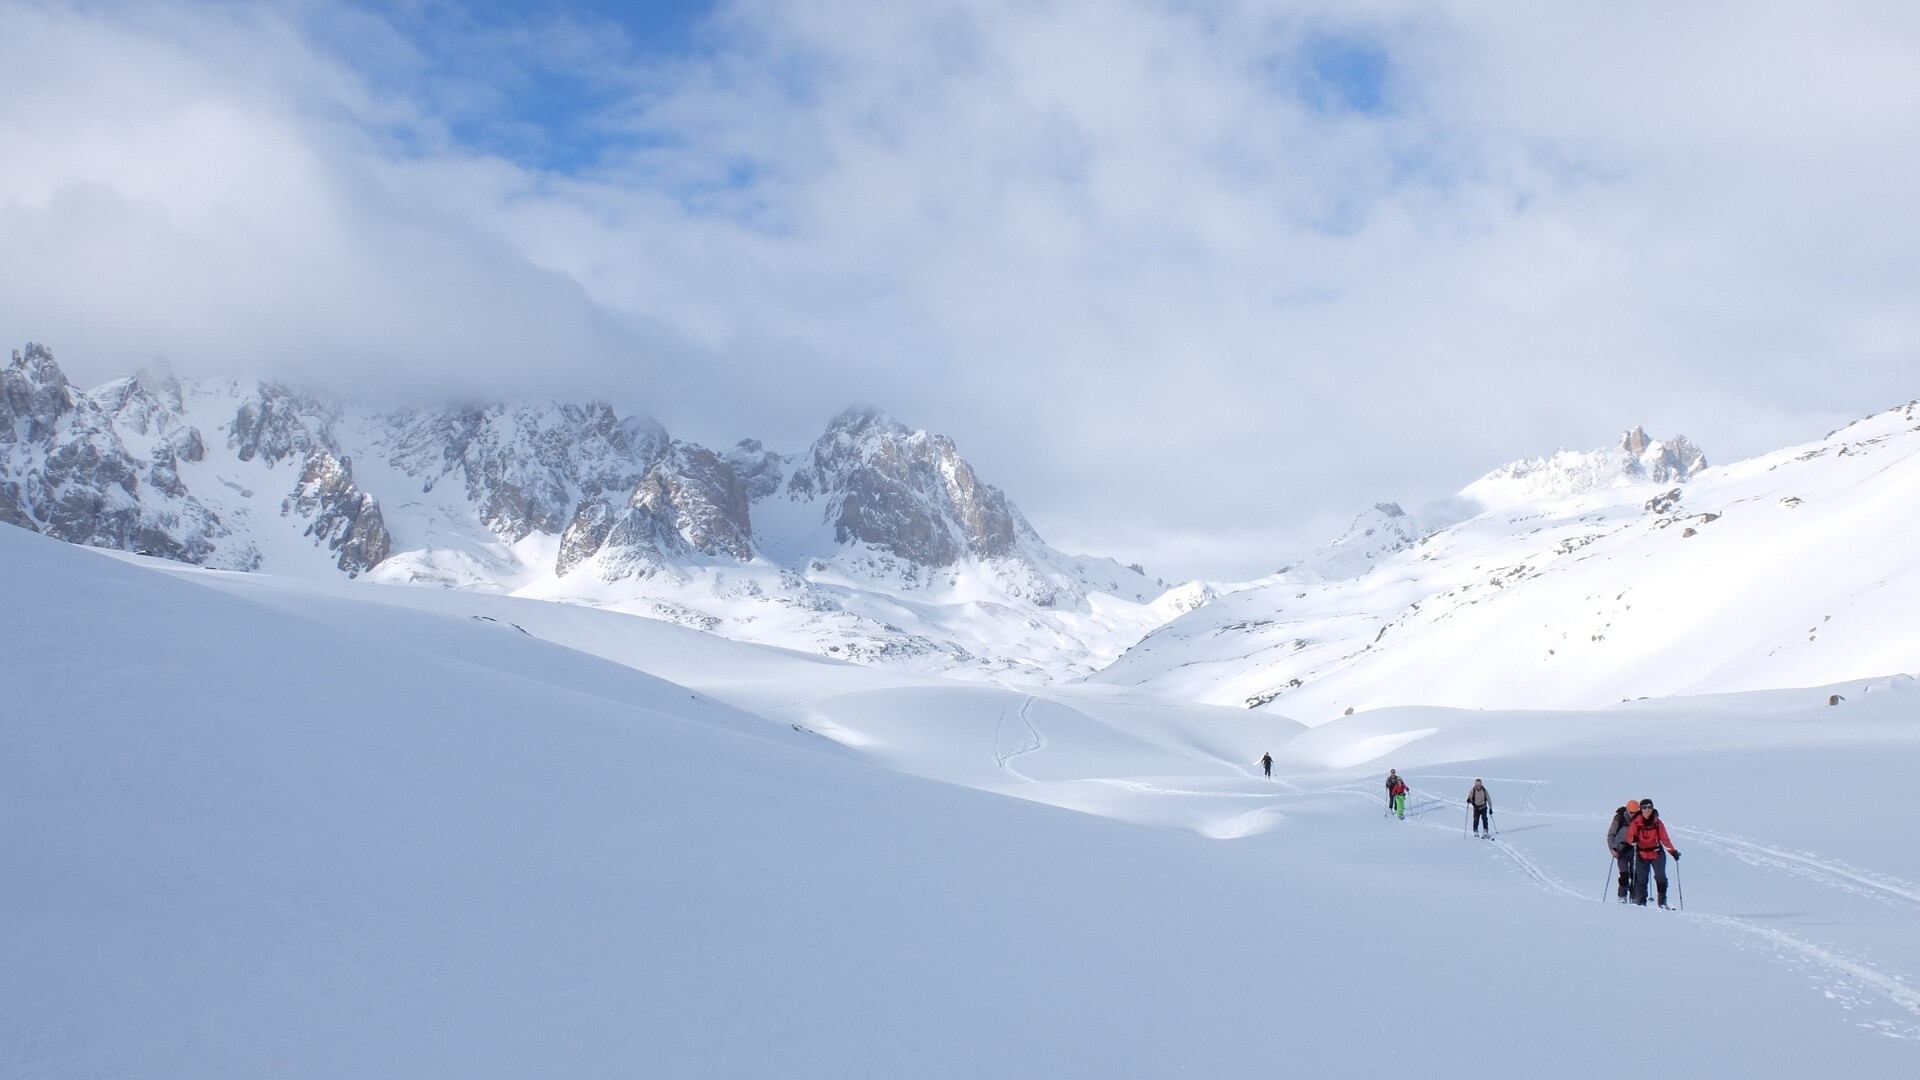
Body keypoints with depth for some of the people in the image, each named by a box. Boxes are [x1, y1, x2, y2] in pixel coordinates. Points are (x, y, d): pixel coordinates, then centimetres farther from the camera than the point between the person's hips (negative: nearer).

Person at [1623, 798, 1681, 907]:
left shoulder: (1658, 823, -2)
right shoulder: (1636, 823, -5)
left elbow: (1665, 839, 0)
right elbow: (1629, 837, -7)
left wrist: (1673, 851, -10)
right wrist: (1633, 840, -30)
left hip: (1657, 854, 1)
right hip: (1642, 855, -1)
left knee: (1660, 877, -8)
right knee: (1641, 879, -2)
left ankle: (1662, 901, 1)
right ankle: (1640, 902, 8)